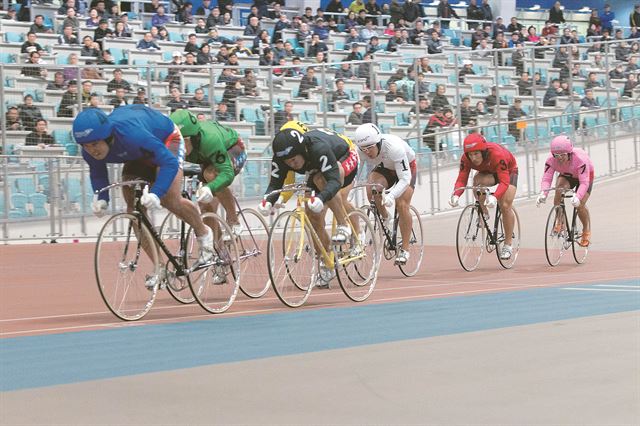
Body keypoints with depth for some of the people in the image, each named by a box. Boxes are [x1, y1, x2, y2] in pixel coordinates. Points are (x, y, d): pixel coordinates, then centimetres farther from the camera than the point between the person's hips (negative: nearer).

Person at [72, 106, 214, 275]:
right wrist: (101, 199, -23)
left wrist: (155, 194, -58)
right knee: (133, 209, -5)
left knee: (169, 199, -24)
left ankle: (204, 234, 5)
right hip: (137, 156, 6)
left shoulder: (131, 133, -45)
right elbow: (97, 174, -4)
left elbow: (170, 163, -45)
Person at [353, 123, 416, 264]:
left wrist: (391, 195, -56)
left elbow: (405, 178, -41)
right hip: (383, 168, 3)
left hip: (406, 168, -3)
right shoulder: (360, 151, -28)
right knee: (371, 191, -28)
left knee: (402, 205, -20)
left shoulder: (394, 147, -40)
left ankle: (405, 249, -6)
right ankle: (386, 219, 1)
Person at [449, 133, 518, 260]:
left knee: (505, 206, -17)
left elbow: (504, 182, -46)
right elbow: (461, 180, -29)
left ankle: (508, 245, 0)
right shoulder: (466, 159, -29)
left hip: (508, 171, -3)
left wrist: (494, 197, -63)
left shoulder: (497, 155, -42)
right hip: (488, 173, 3)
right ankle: (484, 214, -9)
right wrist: (456, 196, -50)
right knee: (478, 181, -33)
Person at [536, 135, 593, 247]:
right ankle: (559, 222, -14)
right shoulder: (551, 160, -31)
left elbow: (584, 182, -45)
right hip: (566, 176, 3)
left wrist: (577, 197, -63)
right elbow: (546, 179, -35)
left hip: (584, 175, -3)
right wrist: (543, 194, -55)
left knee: (580, 204, -18)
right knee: (559, 187, -31)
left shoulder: (580, 159, -41)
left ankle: (586, 231, 11)